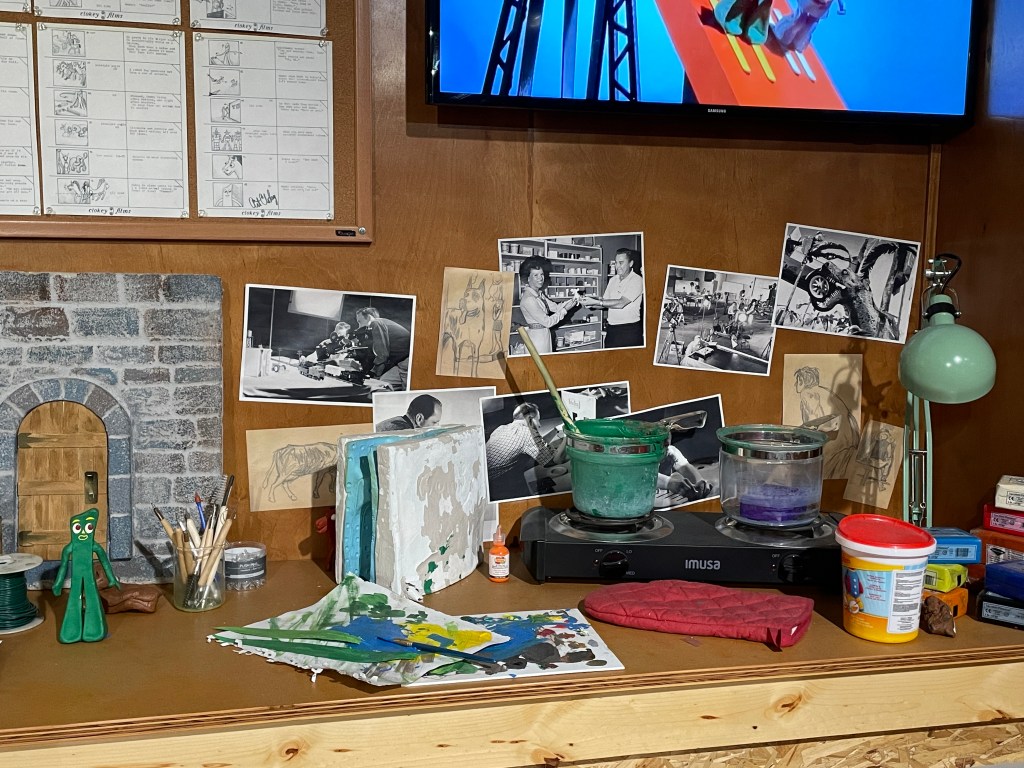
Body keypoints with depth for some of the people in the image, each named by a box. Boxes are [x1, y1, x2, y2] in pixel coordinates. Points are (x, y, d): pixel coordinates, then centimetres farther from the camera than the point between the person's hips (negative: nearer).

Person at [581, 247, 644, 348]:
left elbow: (621, 303, -21)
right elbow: (605, 303, 12)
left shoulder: (637, 280, -10)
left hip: (629, 330, -6)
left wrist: (596, 302, -22)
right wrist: (590, 304, -8)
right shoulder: (613, 280, 12)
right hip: (612, 329, 6)